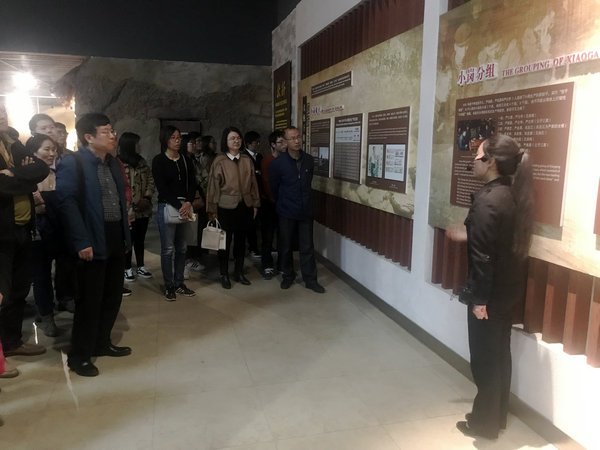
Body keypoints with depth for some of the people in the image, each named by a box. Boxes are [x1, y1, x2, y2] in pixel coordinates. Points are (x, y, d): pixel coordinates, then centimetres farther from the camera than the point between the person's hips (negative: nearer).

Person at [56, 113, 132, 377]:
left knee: (113, 296, 15)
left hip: (116, 242, 7)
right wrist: (82, 243, -23)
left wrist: (126, 236, 11)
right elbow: (67, 203, -18)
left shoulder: (113, 164, 13)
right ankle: (79, 356, 18)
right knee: (89, 300, 2)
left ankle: (101, 343, 33)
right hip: (92, 245, -7)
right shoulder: (72, 163, -10)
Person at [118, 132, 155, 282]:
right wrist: (134, 203, -16)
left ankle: (141, 267, 27)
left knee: (140, 239, 16)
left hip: (144, 209, 6)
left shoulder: (141, 161, 10)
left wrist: (147, 198, -6)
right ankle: (128, 269, 19)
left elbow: (150, 179, 9)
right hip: (128, 210, -6)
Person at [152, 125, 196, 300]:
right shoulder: (159, 160, -2)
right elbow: (162, 187, -9)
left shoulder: (185, 160, 11)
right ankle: (169, 286, 10)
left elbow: (191, 184, 7)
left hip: (185, 207, 5)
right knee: (168, 249, -1)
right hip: (167, 207, -4)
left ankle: (179, 283, 20)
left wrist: (188, 203, -10)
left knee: (182, 247, 9)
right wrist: (179, 205, -15)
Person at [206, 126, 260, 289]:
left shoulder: (247, 160, 5)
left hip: (245, 207, 4)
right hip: (226, 207, -3)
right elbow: (213, 186, -5)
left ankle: (239, 272, 27)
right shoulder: (219, 161, -6)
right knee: (225, 241, 5)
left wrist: (255, 204, 9)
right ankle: (224, 275, 20)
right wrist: (212, 210, -5)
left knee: (241, 240, 13)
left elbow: (253, 183, 10)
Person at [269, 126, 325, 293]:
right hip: (287, 212, -2)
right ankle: (288, 275, 29)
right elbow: (273, 187, 3)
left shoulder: (309, 160, -1)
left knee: (307, 247, 6)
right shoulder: (278, 163, -10)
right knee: (286, 247, 11)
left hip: (306, 211, 2)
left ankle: (310, 279, 16)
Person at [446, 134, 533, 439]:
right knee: (499, 355, 20)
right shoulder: (513, 195, 4)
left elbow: (482, 255, -24)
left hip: (490, 294, -9)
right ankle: (497, 416, 36)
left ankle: (485, 423, 24)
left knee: (484, 360, 7)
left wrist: (479, 299, -19)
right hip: (509, 289, 9)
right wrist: (467, 235, 22)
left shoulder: (487, 201, -23)